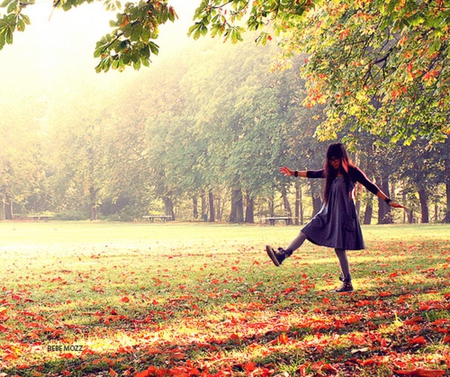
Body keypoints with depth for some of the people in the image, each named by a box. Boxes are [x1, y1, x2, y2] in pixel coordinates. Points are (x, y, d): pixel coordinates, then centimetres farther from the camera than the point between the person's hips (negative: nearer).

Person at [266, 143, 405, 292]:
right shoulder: (331, 172, 11)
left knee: (339, 248, -7)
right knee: (306, 231, -4)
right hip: (328, 213, 7)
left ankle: (347, 283, 1)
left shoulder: (352, 171, -6)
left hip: (344, 214, -7)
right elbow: (313, 174, 25)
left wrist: (388, 201, -12)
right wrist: (294, 173, 33)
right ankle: (282, 255, -9)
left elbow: (371, 186, -7)